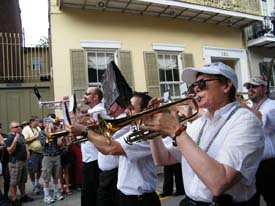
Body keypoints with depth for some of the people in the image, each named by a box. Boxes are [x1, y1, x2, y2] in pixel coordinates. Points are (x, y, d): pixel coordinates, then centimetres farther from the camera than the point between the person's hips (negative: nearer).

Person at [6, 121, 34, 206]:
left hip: (23, 161, 8)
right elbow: (10, 151, -23)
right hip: (15, 162, -8)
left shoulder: (21, 135, 8)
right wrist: (15, 140, -30)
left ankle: (23, 196, 30)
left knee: (22, 180, 18)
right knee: (14, 182, 2)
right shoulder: (10, 137, -15)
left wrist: (27, 152, 8)